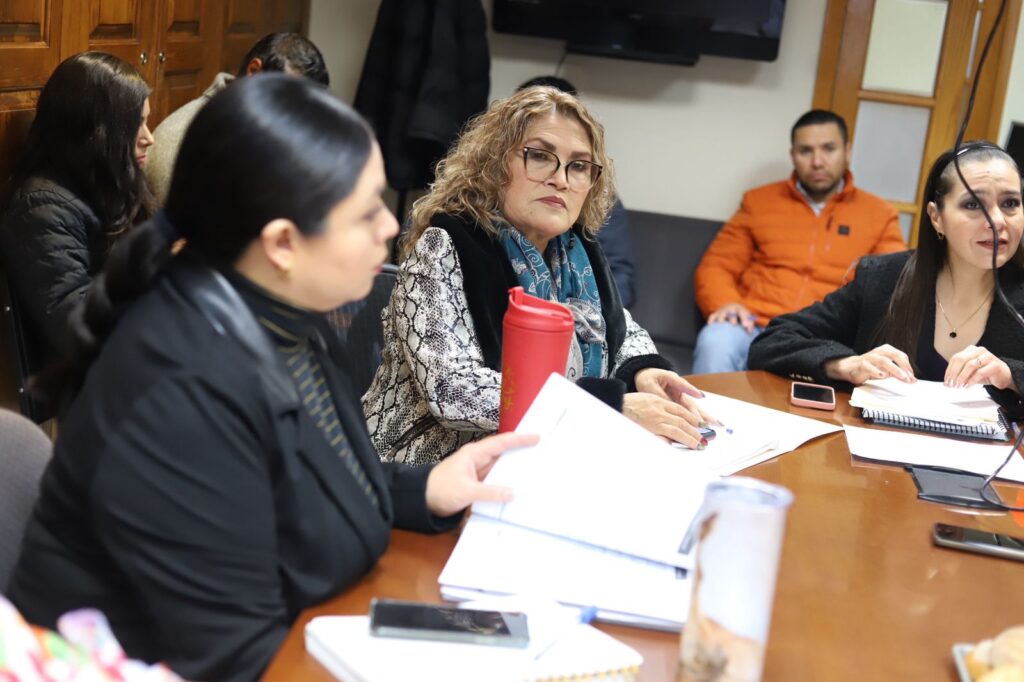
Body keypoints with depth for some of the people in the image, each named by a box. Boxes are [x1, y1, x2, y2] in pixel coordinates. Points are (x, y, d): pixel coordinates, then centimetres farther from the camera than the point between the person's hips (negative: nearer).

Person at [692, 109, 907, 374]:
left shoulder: (878, 214, 16)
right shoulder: (759, 202, 18)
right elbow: (715, 267, 16)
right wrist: (726, 302, -8)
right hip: (755, 330, 1)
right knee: (716, 342, -36)